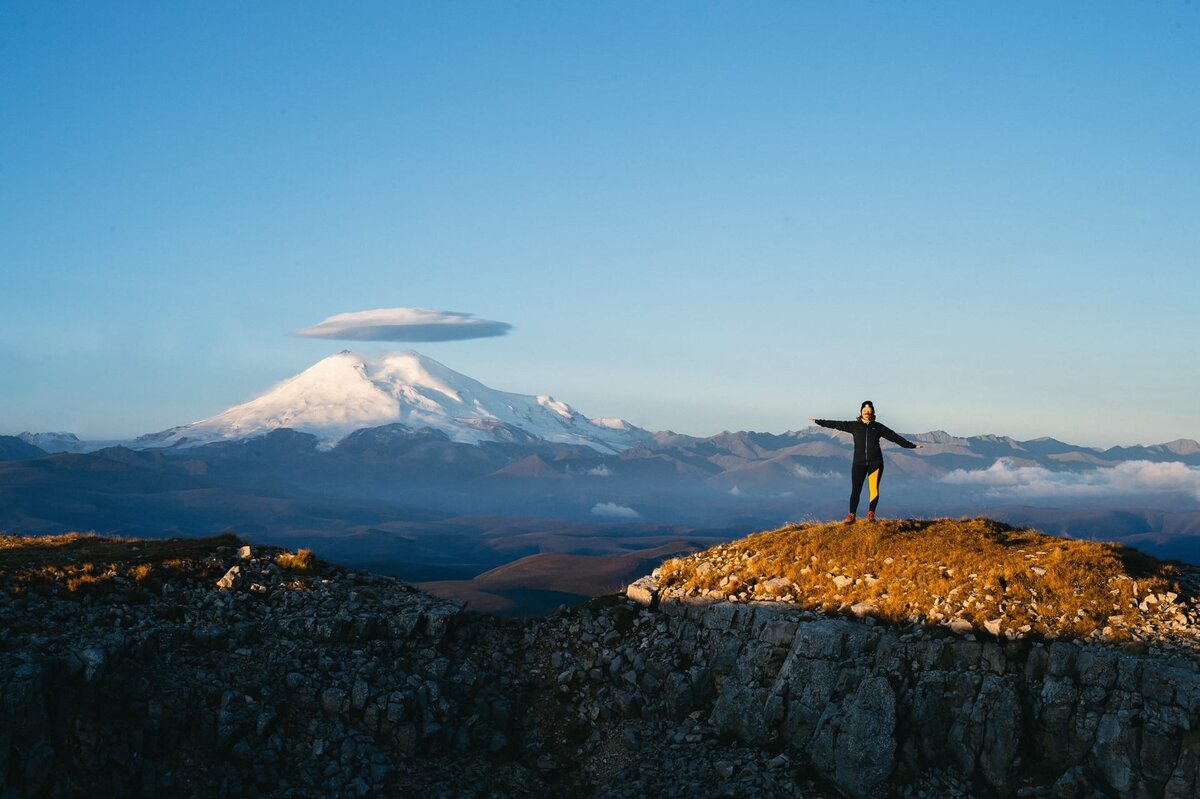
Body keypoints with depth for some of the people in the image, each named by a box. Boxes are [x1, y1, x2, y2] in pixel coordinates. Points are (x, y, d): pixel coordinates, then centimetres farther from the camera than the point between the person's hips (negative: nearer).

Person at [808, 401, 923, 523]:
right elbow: (836, 424, 6)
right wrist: (817, 421, 5)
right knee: (856, 490, -1)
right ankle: (852, 515, 10)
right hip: (859, 463, 0)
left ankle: (871, 513, 10)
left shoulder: (878, 427, 6)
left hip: (875, 463, 0)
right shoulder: (854, 426, 6)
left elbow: (895, 437, 7)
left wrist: (912, 445, 4)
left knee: (874, 489, -6)